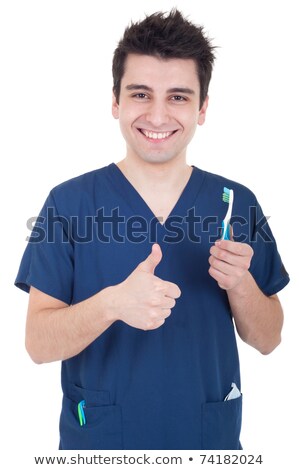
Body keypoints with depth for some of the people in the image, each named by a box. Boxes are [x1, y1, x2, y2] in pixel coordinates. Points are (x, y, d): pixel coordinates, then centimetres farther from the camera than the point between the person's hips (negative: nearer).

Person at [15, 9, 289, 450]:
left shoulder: (237, 202, -5)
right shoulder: (69, 201, -11)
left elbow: (267, 340, 0)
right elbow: (39, 343, -13)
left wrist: (240, 282, -20)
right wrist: (112, 303, -31)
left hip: (211, 436, 2)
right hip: (97, 437, -1)